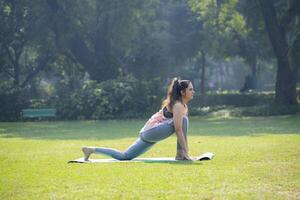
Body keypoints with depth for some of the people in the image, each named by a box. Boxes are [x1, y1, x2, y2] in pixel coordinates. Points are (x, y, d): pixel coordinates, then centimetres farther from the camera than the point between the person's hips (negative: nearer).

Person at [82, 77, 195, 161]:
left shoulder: (183, 106, 16)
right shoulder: (177, 105, -18)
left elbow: (183, 129, 20)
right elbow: (178, 129, -25)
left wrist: (186, 149, 16)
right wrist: (185, 151, -24)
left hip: (148, 134, 11)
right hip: (151, 131, -11)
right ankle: (180, 154, -18)